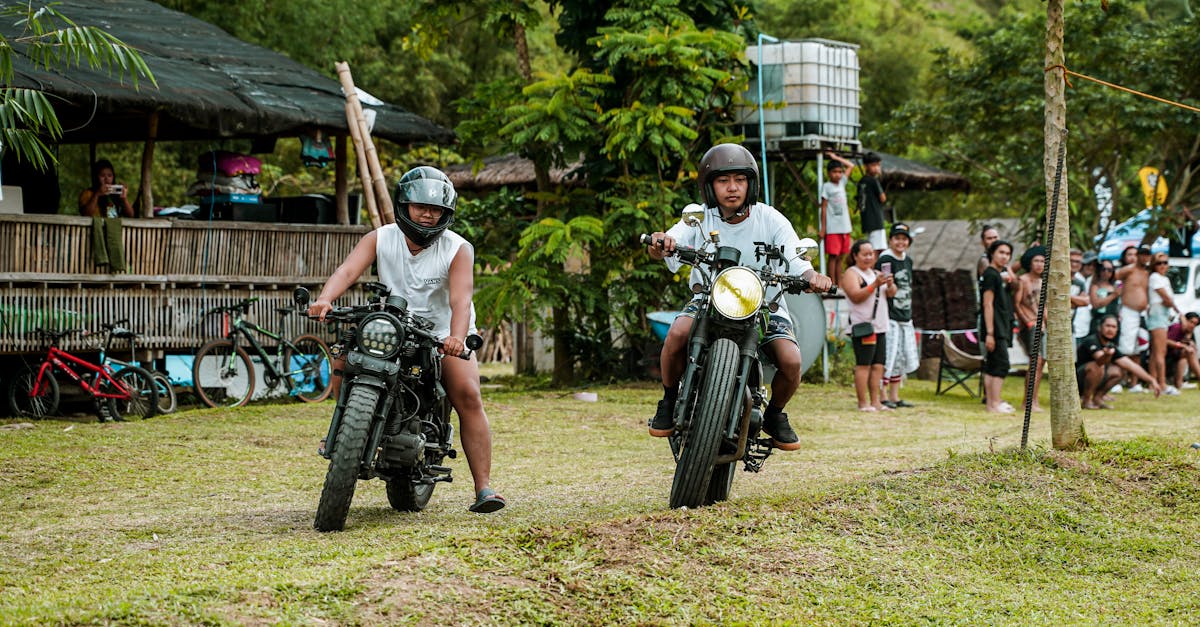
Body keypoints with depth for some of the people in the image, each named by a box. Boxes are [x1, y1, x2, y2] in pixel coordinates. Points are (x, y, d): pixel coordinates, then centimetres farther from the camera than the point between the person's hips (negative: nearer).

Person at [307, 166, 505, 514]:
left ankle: (483, 488, -21)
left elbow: (461, 299, -27)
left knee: (468, 395, -22)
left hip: (444, 334, -2)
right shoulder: (379, 239, -6)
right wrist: (324, 299, -45)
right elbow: (348, 269, -23)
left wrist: (457, 336, -48)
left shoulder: (458, 249, -12)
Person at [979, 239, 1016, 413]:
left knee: (991, 366, 10)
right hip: (995, 328, -10)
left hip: (1002, 328, 10)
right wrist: (989, 332, -20)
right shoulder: (990, 274, -11)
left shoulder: (1000, 274, 15)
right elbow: (987, 304, -16)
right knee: (1001, 365, -13)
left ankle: (991, 401, 13)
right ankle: (995, 403, -14)